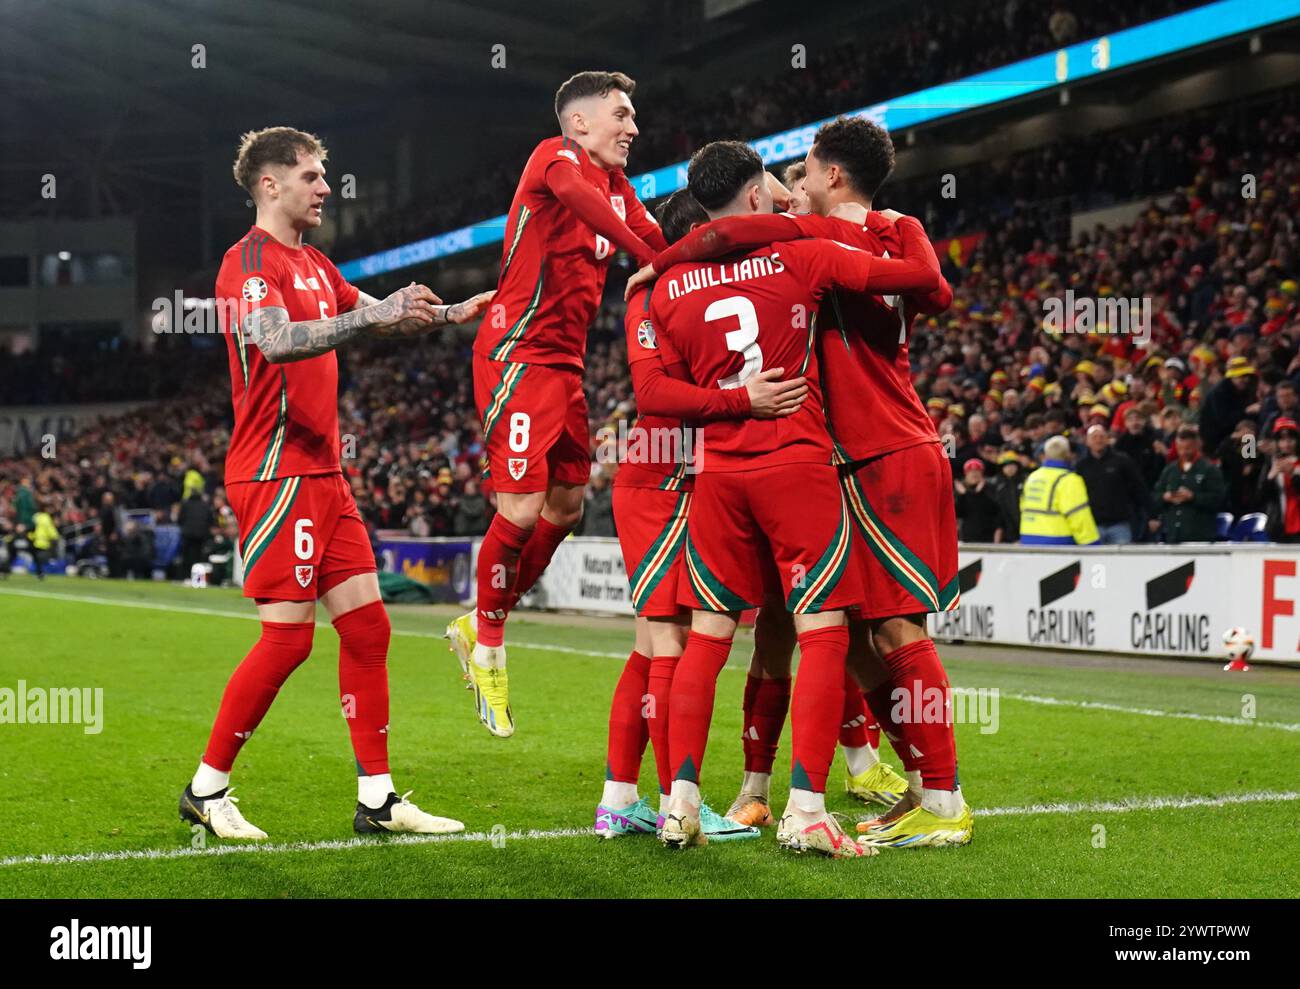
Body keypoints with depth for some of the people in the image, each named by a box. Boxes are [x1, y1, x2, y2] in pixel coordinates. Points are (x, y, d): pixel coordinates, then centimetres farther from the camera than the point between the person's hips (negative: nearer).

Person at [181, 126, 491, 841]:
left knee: (366, 626, 5)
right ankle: (206, 790, 5)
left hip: (323, 474, 9)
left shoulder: (314, 265, 18)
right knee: (287, 636, -9)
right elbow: (277, 341, -28)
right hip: (276, 474, -9)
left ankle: (377, 799, 10)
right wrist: (375, 314, -33)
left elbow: (377, 317, 33)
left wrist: (450, 314, 19)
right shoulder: (248, 261, -10)